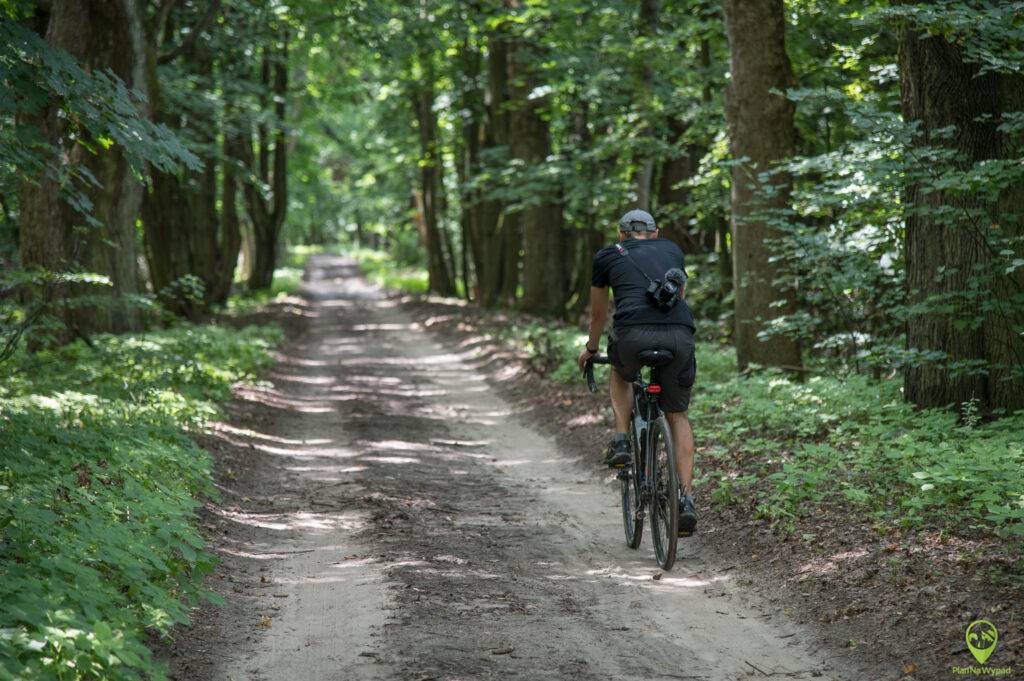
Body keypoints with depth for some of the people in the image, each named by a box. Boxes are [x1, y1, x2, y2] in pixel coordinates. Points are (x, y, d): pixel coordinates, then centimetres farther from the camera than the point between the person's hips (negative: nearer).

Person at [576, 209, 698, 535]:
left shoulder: (607, 256, 25)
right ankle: (686, 499, 7)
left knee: (621, 374, 35)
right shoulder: (673, 250, 30)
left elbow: (598, 313, 36)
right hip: (679, 335, 1)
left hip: (633, 333, -1)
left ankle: (621, 442, 16)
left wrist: (591, 349, 54)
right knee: (678, 415, 19)